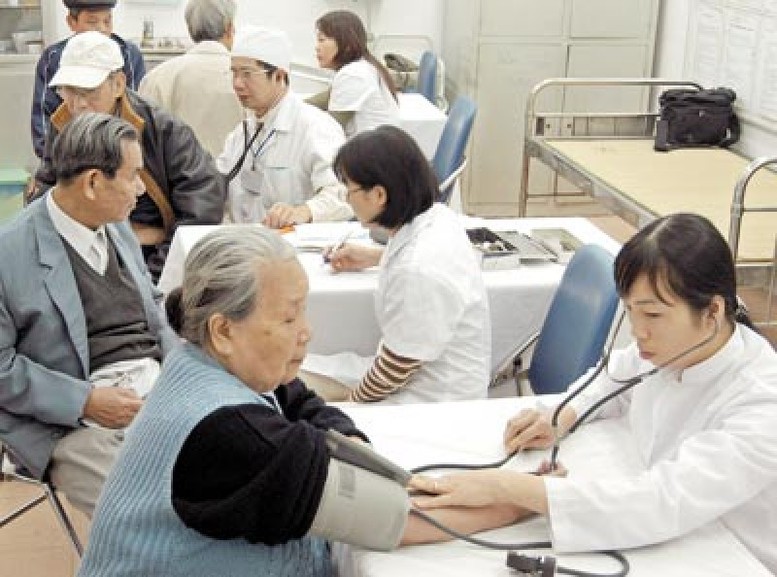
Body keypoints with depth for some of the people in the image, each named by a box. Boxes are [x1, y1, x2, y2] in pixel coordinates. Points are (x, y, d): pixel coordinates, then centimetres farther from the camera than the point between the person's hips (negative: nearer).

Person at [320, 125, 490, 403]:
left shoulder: (419, 274, -34)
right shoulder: (437, 215, -5)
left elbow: (396, 367, -21)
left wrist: (352, 401, -5)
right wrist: (374, 256, 29)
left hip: (432, 403, -9)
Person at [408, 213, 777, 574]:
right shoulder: (670, 346, -8)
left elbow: (662, 501, -38)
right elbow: (615, 378, 15)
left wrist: (504, 487, -40)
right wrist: (563, 418, -6)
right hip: (658, 547, 6)